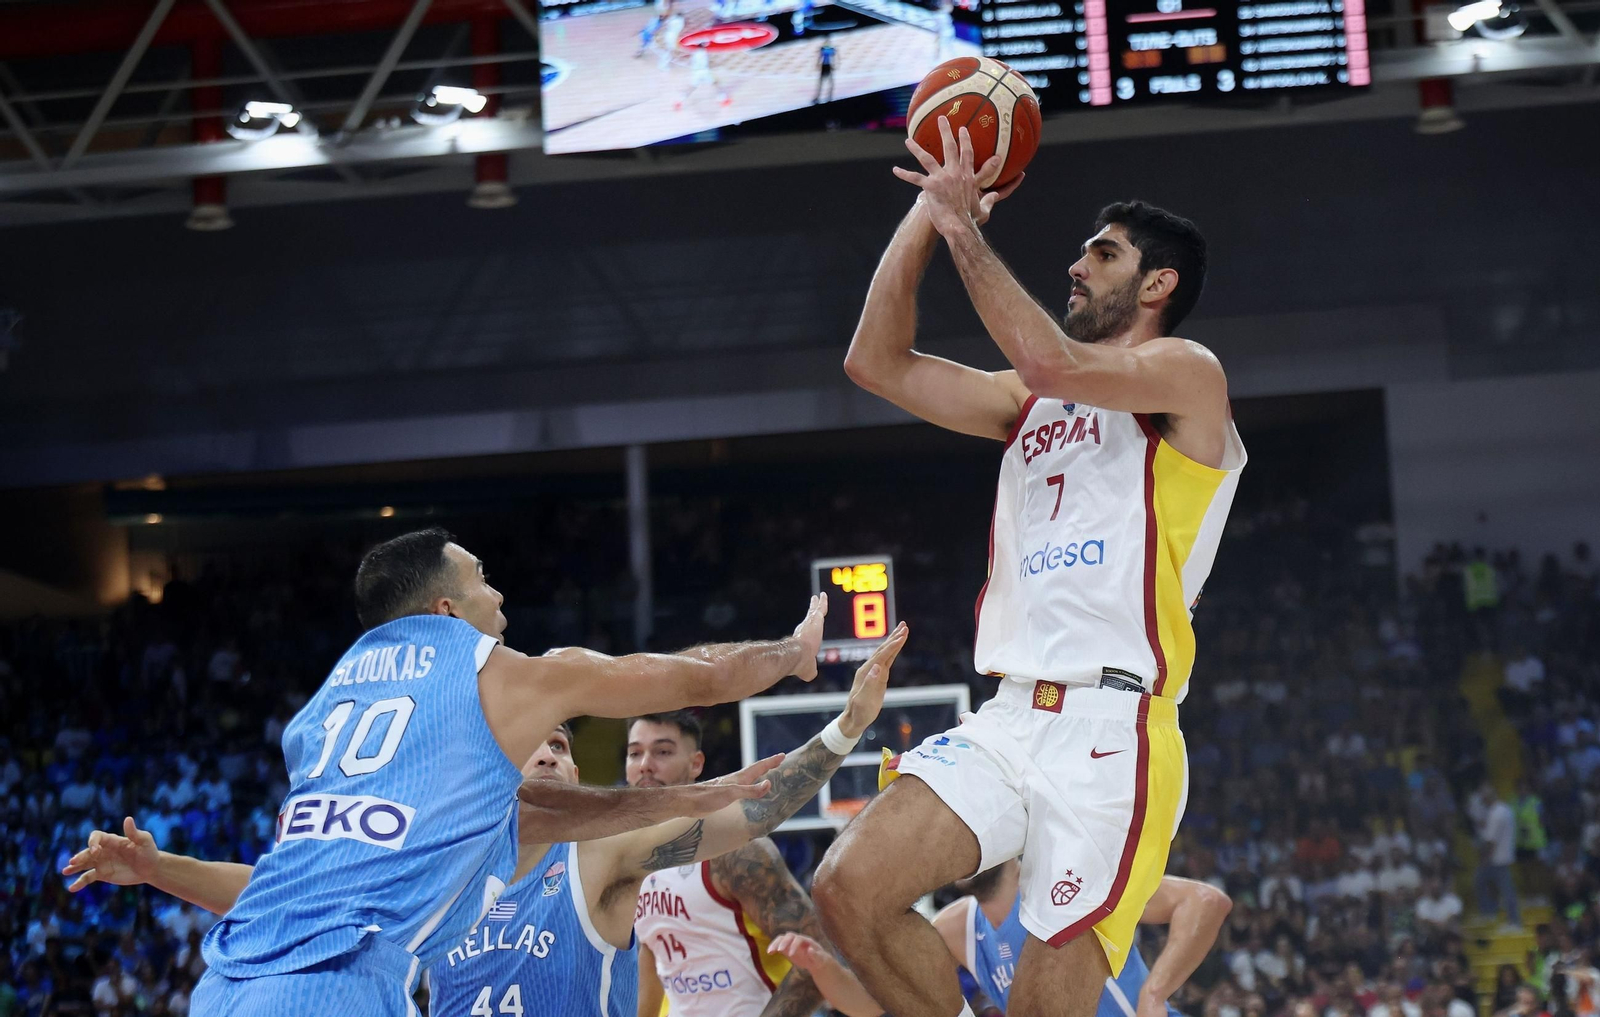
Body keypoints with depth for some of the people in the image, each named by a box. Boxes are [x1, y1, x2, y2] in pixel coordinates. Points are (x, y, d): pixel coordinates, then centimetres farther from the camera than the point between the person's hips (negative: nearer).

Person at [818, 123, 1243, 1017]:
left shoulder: (1186, 374, 0)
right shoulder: (1033, 403, 22)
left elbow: (1050, 359, -18)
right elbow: (878, 363, 18)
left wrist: (964, 227, -11)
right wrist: (925, 216, 11)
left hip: (1112, 732, -7)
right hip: (1010, 720, 7)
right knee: (850, 890, -11)